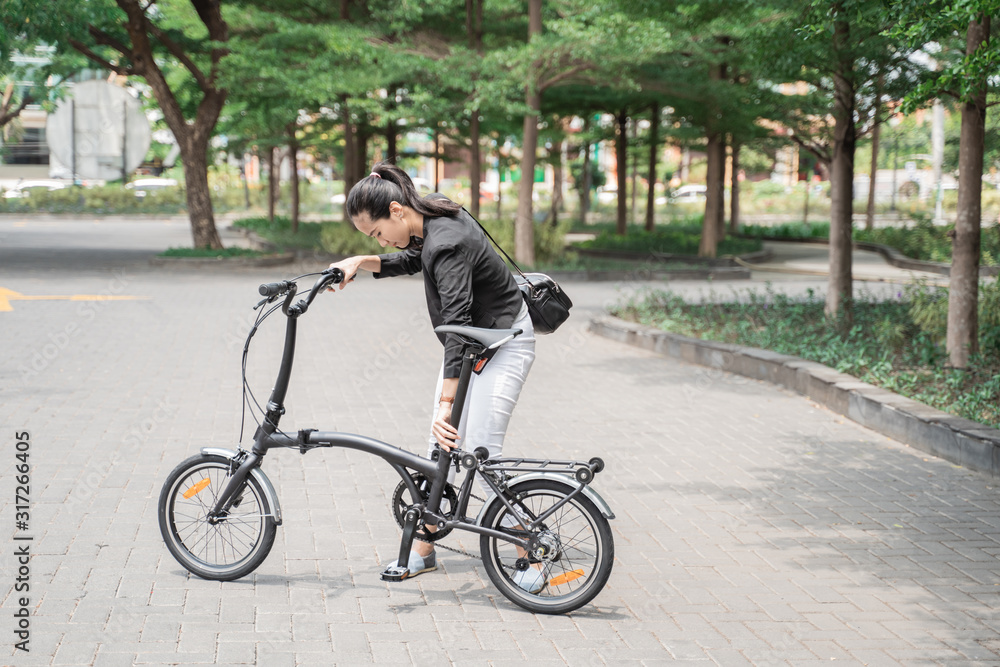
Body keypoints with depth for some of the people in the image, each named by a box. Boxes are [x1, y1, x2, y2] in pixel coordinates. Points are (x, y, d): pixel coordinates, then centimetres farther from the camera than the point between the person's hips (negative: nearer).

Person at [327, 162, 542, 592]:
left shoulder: (448, 245, -31)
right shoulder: (434, 212, -4)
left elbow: (457, 327, -35)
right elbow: (412, 261, 17)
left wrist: (446, 403, -37)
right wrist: (361, 262, 1)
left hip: (503, 344, -9)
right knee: (441, 447, 8)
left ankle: (530, 562, -5)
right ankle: (423, 551, 17)